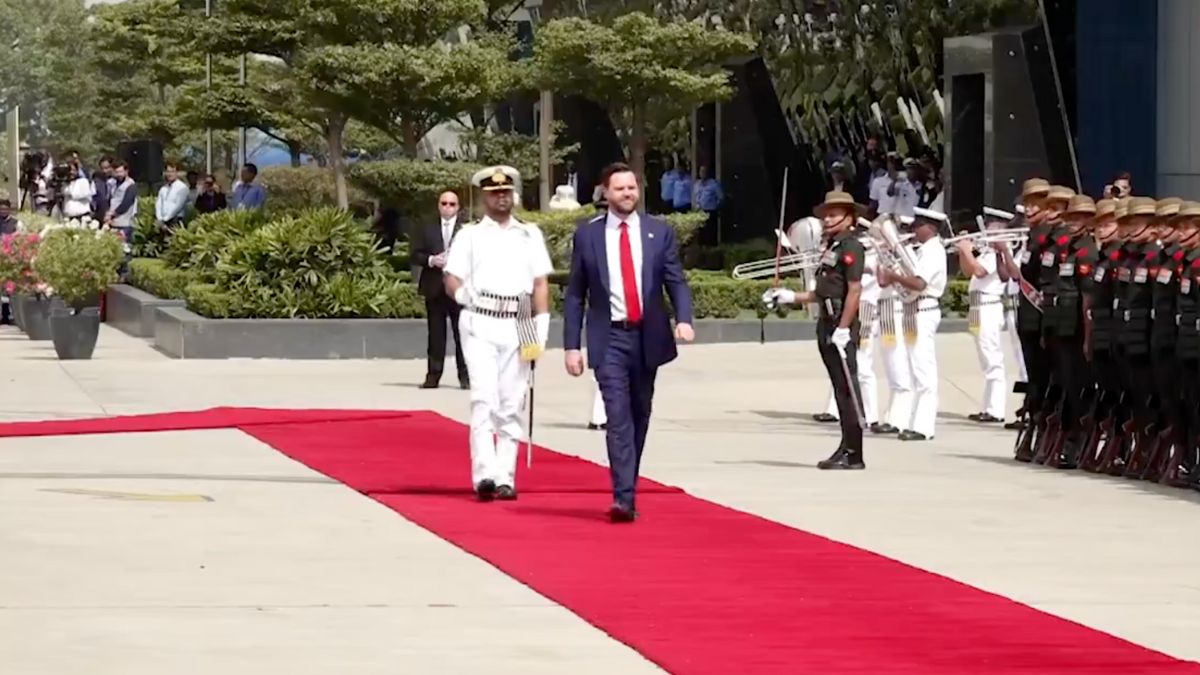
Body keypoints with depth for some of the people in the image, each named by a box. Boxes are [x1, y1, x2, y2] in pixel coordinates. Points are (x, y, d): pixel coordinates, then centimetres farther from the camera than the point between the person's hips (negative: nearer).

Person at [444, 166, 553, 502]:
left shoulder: (531, 235, 13)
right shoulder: (469, 235, 9)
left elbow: (540, 284, 10)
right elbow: (452, 281, 4)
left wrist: (541, 329, 0)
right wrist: (465, 295, -19)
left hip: (518, 327, 2)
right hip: (479, 325, -2)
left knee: (511, 405, 3)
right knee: (484, 399, -13)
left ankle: (506, 477, 6)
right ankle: (484, 474, -20)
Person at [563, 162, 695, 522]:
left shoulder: (660, 232, 5)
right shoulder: (587, 234, 2)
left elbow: (676, 281, 2)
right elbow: (574, 294, 4)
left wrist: (683, 319, -17)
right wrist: (572, 346, -2)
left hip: (647, 336, 2)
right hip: (610, 338, -2)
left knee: (640, 417, 10)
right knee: (618, 418, -13)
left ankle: (628, 489, 23)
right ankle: (624, 498, -19)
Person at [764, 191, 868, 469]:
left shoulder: (851, 247, -10)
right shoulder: (831, 247, 17)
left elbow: (854, 291, -17)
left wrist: (843, 329, -22)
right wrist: (791, 297, 21)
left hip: (842, 326, -10)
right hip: (827, 324, 10)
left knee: (847, 387, -7)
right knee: (840, 388, 12)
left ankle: (854, 455, -6)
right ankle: (846, 449, 17)